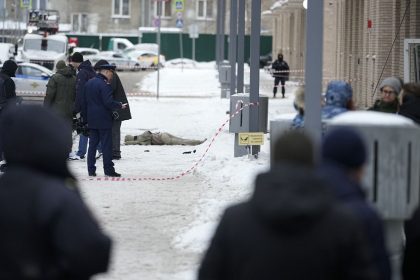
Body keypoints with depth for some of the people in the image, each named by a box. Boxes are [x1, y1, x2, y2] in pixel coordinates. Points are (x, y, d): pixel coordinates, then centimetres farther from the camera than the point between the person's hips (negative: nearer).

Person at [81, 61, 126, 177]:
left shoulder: (89, 83, 11)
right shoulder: (105, 85, -15)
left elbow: (84, 102, 14)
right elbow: (109, 102, -21)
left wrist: (85, 118, 18)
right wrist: (120, 105, -6)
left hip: (92, 120, 7)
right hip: (104, 120, -7)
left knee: (92, 145, 10)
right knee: (106, 145, -2)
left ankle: (91, 170, 9)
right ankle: (108, 169, 0)